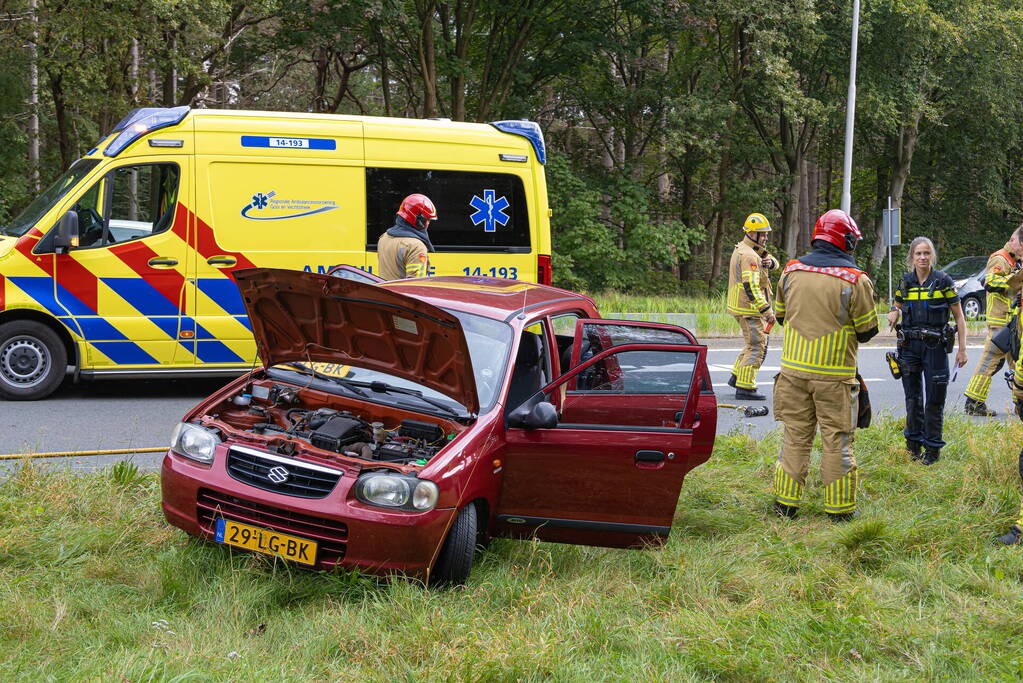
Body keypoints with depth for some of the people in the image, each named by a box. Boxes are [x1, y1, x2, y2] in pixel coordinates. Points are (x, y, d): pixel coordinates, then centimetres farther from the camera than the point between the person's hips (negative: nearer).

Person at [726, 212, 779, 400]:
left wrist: (770, 261, -10)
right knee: (756, 347, -6)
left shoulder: (741, 249, 14)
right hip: (750, 309, -10)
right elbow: (751, 286, -28)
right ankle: (745, 388, -5)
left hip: (741, 307, 10)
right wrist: (766, 310, -29)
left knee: (755, 343, 22)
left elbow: (774, 263, 16)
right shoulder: (749, 255, -19)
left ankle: (737, 377, 28)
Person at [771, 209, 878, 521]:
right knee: (837, 440, 6)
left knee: (795, 436, 13)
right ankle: (840, 508, 13)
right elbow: (867, 330, -4)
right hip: (835, 374, -4)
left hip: (794, 369, 4)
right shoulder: (855, 279, -11)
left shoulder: (791, 271, 2)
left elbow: (781, 315, 14)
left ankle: (786, 503, 18)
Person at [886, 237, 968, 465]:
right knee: (912, 397, 8)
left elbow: (959, 317, 0)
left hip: (935, 346, -3)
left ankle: (933, 448, 11)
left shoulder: (944, 282, -5)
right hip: (910, 346, 3)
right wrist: (894, 314, -5)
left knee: (934, 399, 0)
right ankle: (914, 444, 21)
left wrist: (962, 349, -5)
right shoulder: (905, 283, 4)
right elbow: (896, 308, 20)